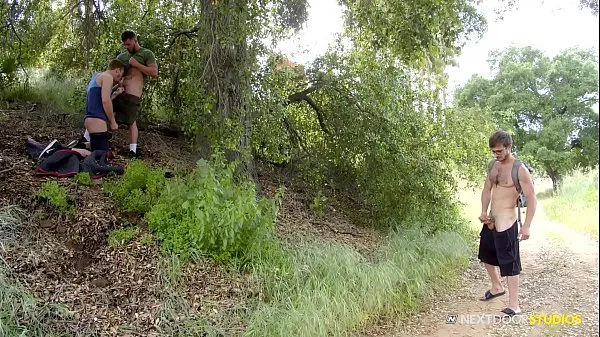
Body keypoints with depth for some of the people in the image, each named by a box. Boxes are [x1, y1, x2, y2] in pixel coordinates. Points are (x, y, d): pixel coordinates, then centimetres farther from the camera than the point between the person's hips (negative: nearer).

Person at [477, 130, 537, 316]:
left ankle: (514, 306, 7)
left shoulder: (520, 170, -15)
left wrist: (526, 226, -20)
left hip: (506, 223, -8)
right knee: (486, 255, 22)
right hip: (490, 221, 8)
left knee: (509, 263, -2)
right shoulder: (493, 165, 7)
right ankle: (497, 287, 44)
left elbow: (531, 198, -15)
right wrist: (483, 212, 1)